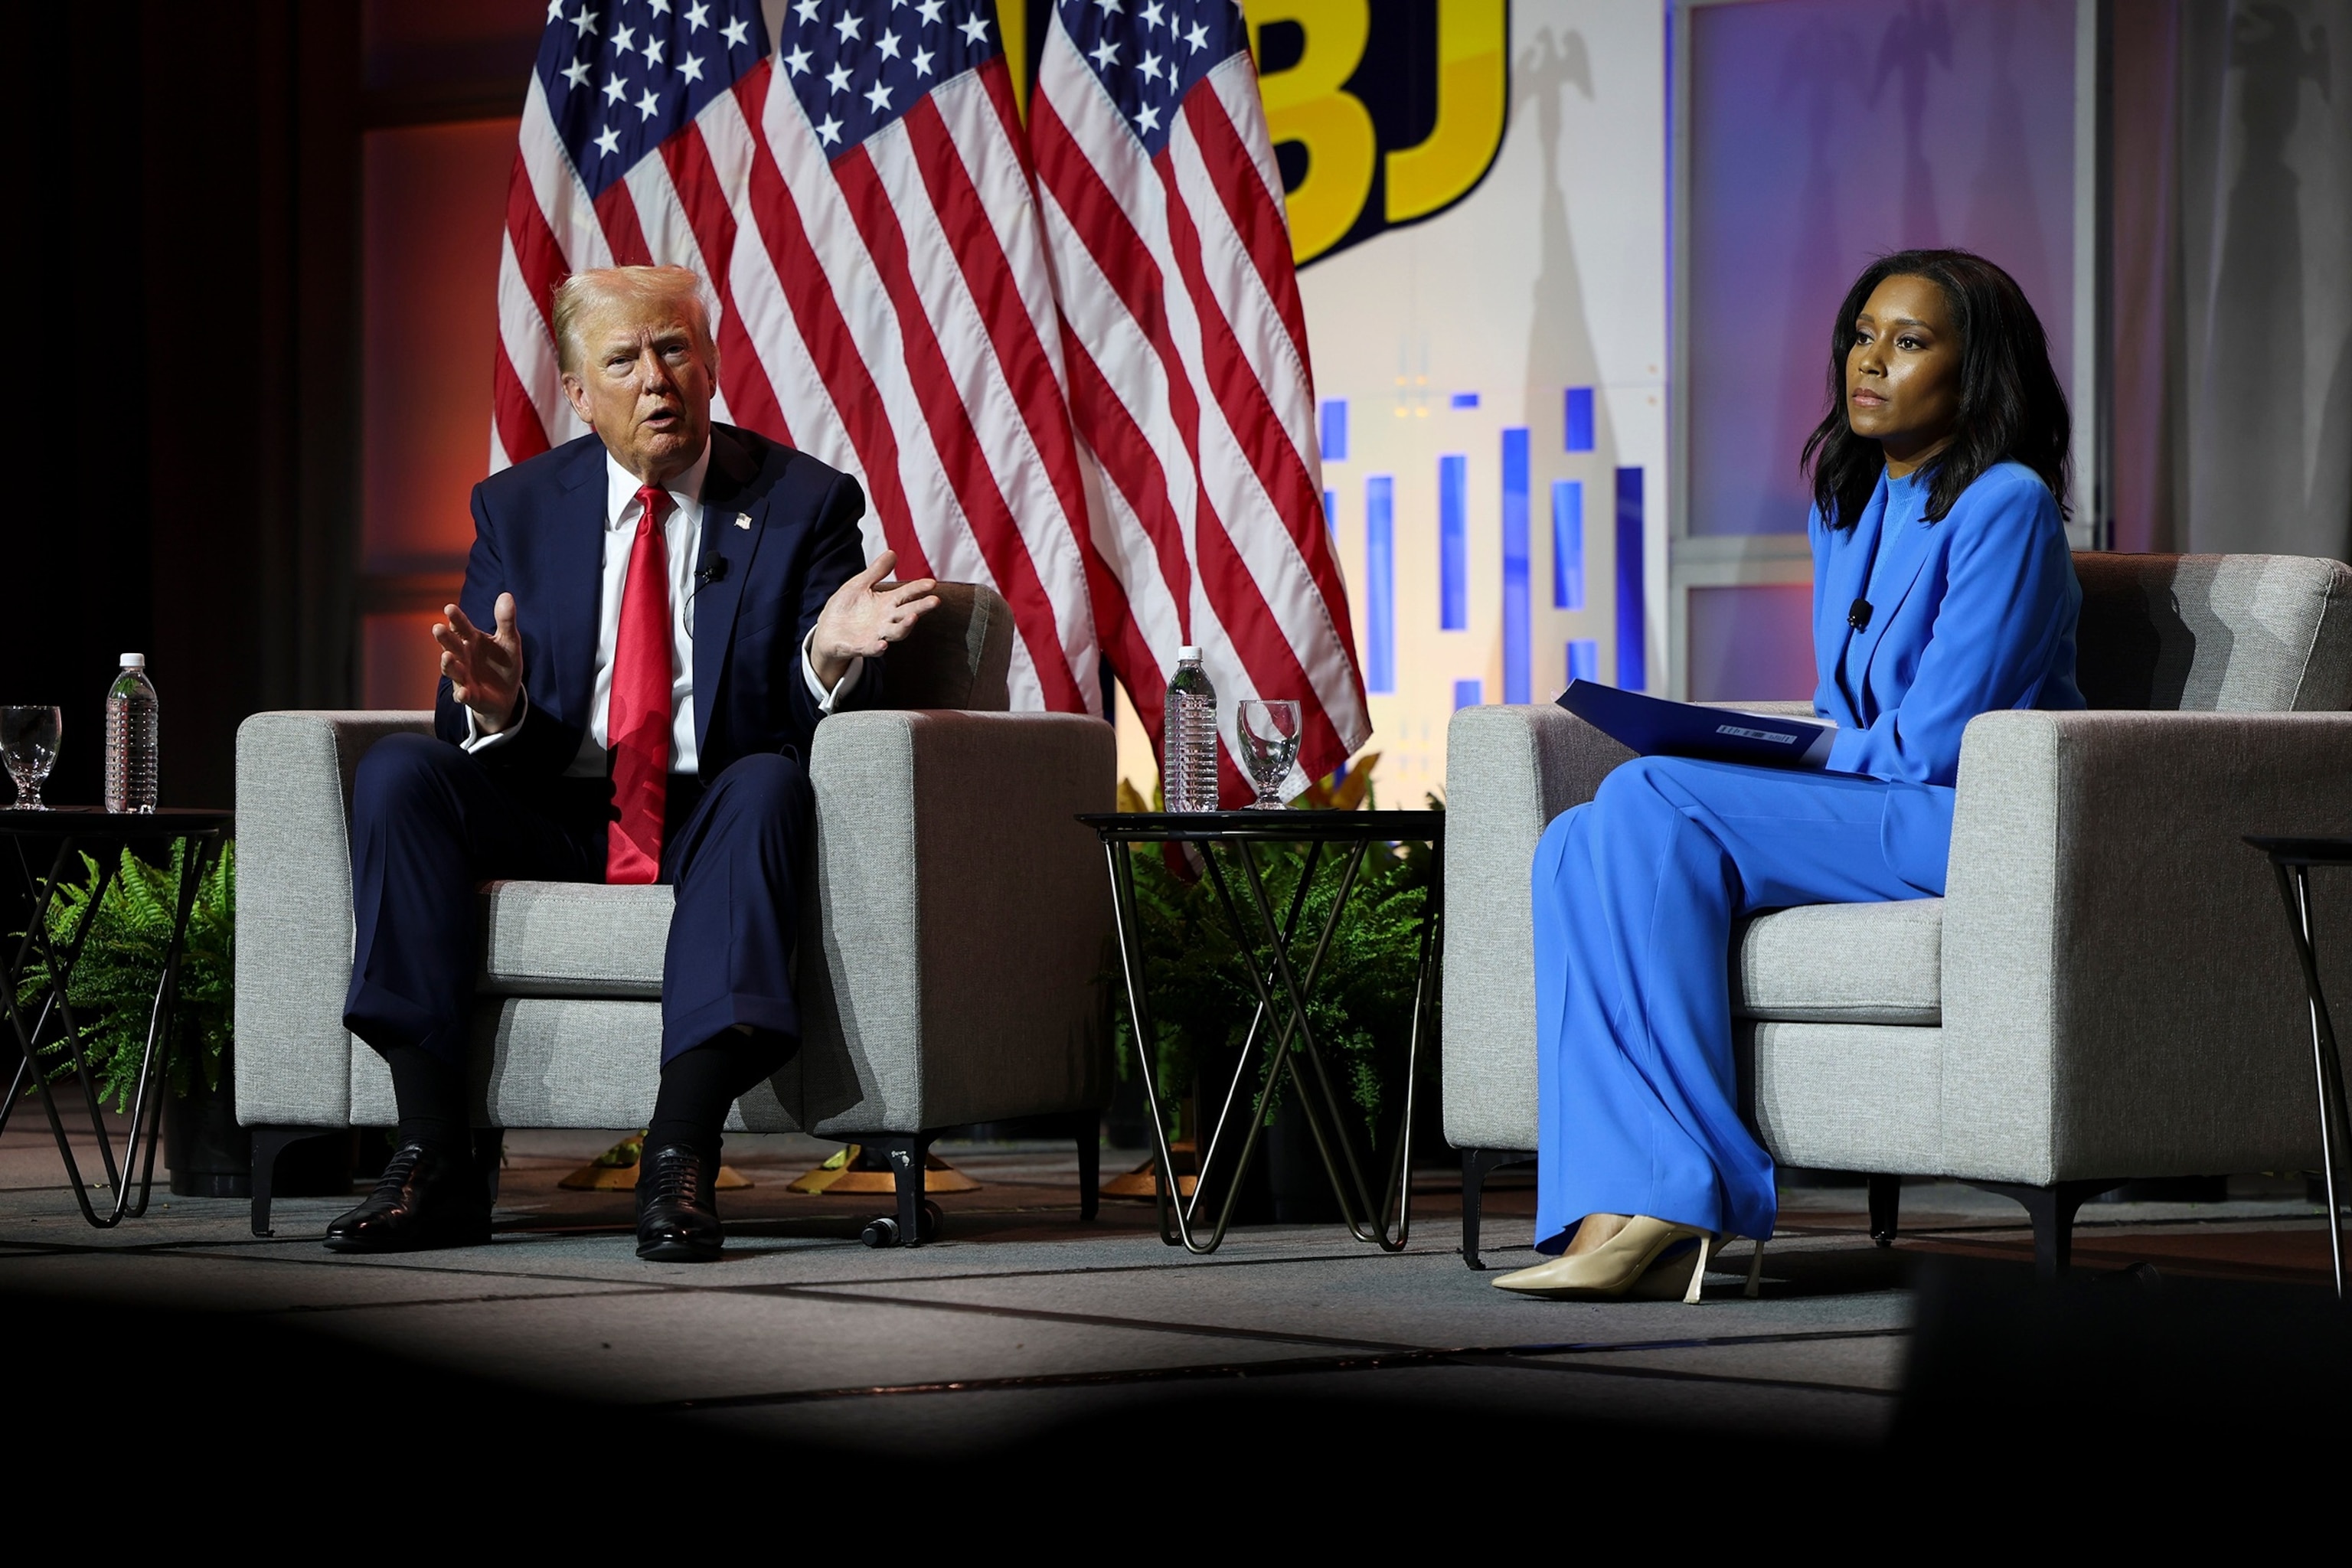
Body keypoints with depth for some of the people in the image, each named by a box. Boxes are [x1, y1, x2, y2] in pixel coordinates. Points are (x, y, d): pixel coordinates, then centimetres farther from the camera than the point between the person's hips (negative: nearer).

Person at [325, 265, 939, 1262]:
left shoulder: (804, 503, 2)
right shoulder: (517, 509, 9)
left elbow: (822, 730, -3)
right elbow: (467, 733, 4)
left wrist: (829, 658, -27)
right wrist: (495, 707, -21)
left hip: (710, 829, -2)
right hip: (555, 823, 2)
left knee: (771, 784, -34)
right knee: (397, 772, -22)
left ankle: (679, 1161, -41)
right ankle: (434, 1163, -28)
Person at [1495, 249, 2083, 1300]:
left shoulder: (2005, 506, -8)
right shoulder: (1845, 512, 19)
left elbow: (1934, 740, -15)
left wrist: (1761, 762, -4)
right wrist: (1760, 761, 1)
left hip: (1971, 828, -9)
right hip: (1856, 816, 9)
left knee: (1649, 802, -26)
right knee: (1576, 847, -15)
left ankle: (1690, 1197, -30)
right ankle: (1621, 1210, -31)